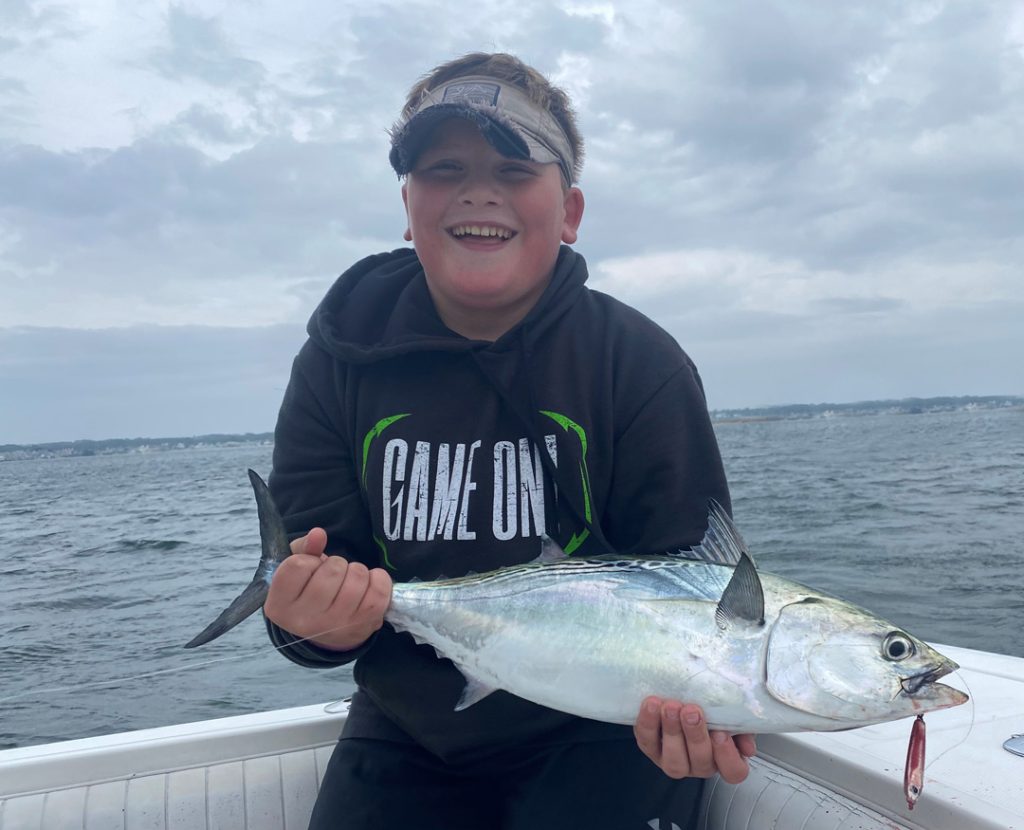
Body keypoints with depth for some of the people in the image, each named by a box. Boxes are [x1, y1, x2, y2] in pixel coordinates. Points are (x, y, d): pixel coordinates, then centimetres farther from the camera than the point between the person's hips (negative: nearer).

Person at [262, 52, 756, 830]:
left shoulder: (643, 365, -12)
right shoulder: (338, 362, -7)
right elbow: (310, 559, -8)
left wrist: (695, 693, -33)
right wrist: (311, 617, -31)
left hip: (599, 739, -1)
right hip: (407, 742, 3)